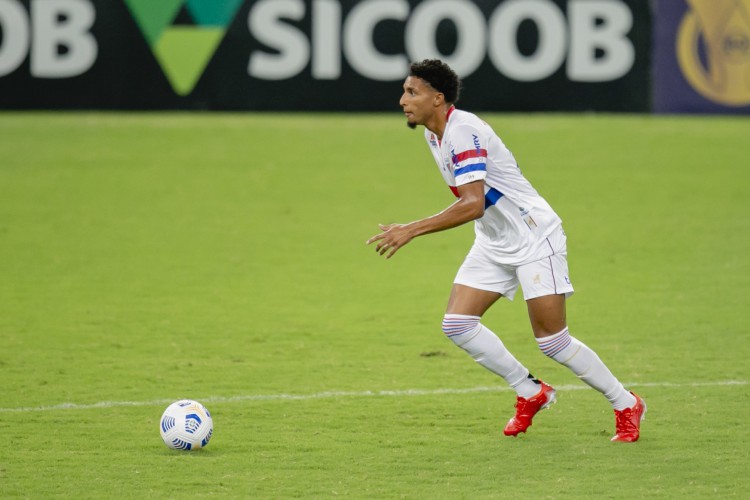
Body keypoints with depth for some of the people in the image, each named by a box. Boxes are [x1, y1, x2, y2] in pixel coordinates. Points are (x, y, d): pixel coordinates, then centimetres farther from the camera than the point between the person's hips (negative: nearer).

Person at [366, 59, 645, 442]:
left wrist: (412, 230, -39)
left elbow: (473, 204, -35)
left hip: (534, 236, -9)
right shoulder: (434, 134, 5)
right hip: (494, 243, 9)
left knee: (552, 341, -9)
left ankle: (626, 405, 9)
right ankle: (530, 392, 10)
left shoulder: (462, 131, -24)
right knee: (457, 324, -5)